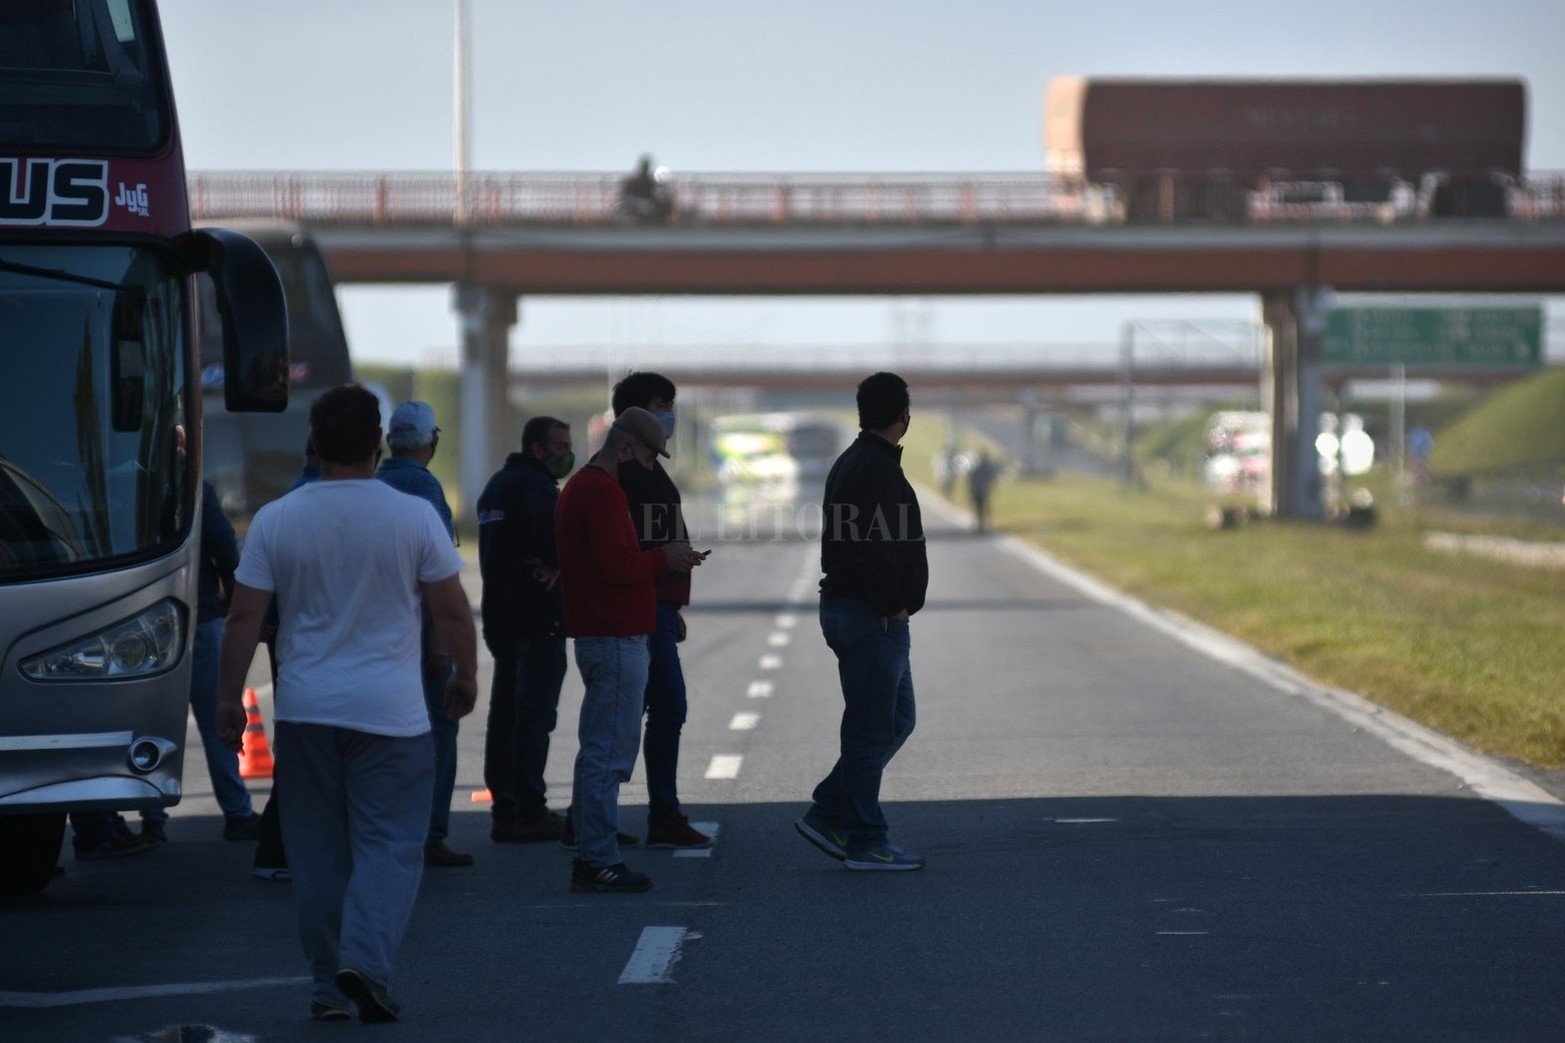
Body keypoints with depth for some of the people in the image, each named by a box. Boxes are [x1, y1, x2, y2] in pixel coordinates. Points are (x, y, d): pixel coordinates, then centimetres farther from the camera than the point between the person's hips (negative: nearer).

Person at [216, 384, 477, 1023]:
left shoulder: (276, 521, -1)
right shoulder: (414, 518, -5)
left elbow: (243, 618, -2)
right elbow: (452, 613, 0)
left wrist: (229, 698, 7)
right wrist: (465, 676, 15)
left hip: (304, 710, 2)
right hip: (390, 711, -2)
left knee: (318, 852, 10)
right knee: (391, 844, 0)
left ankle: (329, 988, 12)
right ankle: (364, 962, -19)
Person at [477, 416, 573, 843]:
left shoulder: (498, 484, 18)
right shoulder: (535, 484, -13)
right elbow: (550, 518, -36)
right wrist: (554, 564, -20)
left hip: (500, 615, 9)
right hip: (538, 616, -9)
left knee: (505, 710, 12)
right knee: (535, 712, -7)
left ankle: (504, 809, 16)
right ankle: (529, 812, -7)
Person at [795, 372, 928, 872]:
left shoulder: (851, 463, 16)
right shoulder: (877, 469, -17)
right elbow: (873, 549, -26)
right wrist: (892, 604, -15)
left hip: (844, 606, 10)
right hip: (873, 618, -10)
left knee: (896, 721, 16)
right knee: (872, 729, -4)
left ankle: (827, 815, 16)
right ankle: (865, 843, 2)